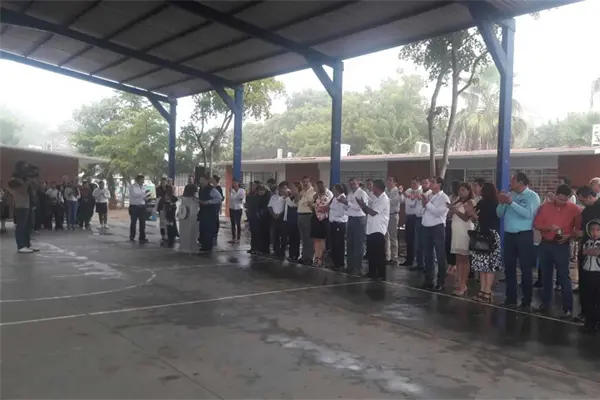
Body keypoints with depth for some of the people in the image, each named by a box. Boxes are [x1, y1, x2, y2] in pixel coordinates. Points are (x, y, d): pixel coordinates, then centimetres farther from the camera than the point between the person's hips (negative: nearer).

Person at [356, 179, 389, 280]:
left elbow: (373, 212, -19)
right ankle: (372, 273, 21)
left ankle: (381, 275, 3)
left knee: (379, 254, -3)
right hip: (371, 229, 9)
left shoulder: (384, 199, -12)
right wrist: (363, 205, -2)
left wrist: (363, 204, -9)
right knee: (371, 252, 12)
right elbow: (367, 211, 14)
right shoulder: (375, 198, 14)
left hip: (378, 230, -8)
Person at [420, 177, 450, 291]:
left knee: (440, 256, 3)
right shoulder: (427, 196, 11)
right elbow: (420, 212, 11)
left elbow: (438, 212, -20)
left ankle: (441, 282, 11)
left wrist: (427, 203, -14)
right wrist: (422, 203, -6)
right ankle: (428, 280, 25)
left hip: (437, 228, -6)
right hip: (426, 227, 7)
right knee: (427, 255, 13)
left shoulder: (444, 198, -7)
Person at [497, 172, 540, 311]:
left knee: (526, 269, 1)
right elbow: (500, 214, 10)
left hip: (524, 236, -6)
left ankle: (526, 302, 8)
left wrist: (511, 202, -20)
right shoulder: (510, 195, 10)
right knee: (509, 268, 10)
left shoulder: (532, 196, -5)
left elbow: (528, 214, -20)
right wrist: (502, 203, -9)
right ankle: (510, 299, 20)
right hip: (509, 235, 6)